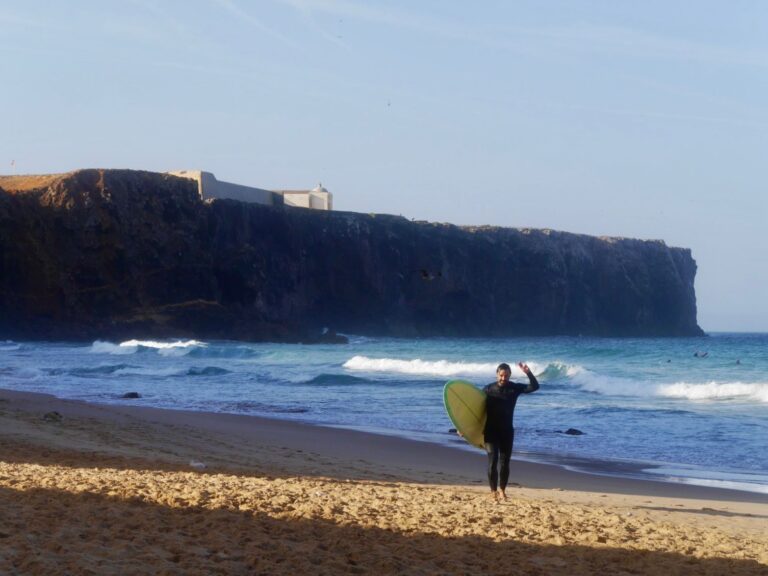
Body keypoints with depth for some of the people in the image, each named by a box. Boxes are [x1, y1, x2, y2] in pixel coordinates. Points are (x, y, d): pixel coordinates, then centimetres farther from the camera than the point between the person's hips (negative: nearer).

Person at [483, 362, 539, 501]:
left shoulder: (514, 388, 0)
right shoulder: (488, 389, -3)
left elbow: (534, 386, -10)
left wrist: (528, 373, -26)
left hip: (507, 430, 2)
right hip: (491, 430, -2)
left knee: (505, 461, 7)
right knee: (493, 460, -9)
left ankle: (502, 489, 22)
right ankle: (493, 491, -5)